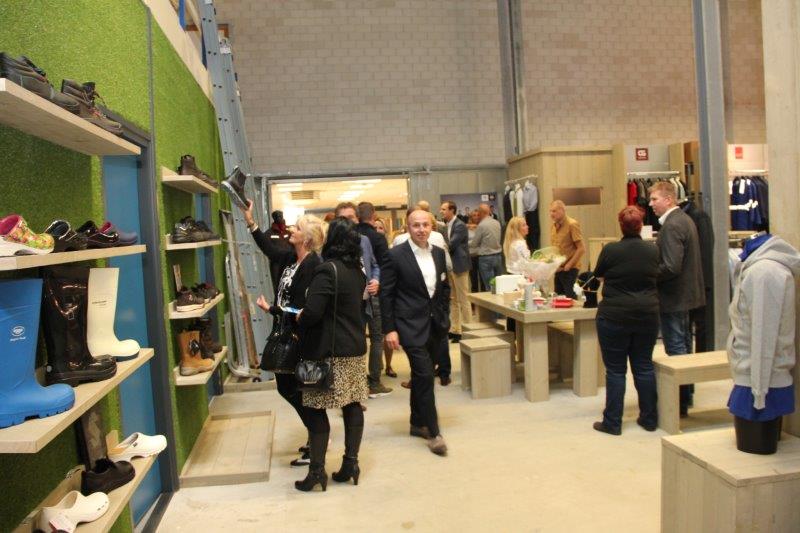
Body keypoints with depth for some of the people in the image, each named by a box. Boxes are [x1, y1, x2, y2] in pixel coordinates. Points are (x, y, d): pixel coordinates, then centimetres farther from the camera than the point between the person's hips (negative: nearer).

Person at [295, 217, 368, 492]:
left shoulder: (327, 270, -17)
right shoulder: (357, 270, 8)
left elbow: (312, 311, -25)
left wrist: (300, 318, -3)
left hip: (329, 351, -8)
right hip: (354, 347, 8)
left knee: (315, 408, 2)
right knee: (353, 404, 10)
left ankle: (317, 470, 6)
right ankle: (351, 463, 17)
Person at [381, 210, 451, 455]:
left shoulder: (439, 253, 7)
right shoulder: (396, 255, -10)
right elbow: (386, 294, -8)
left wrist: (445, 317, 11)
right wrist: (389, 329, -11)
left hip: (435, 324, 6)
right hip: (410, 325, -6)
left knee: (422, 375, 16)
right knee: (425, 374, -10)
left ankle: (417, 423, 31)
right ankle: (433, 432, 2)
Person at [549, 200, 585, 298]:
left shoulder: (572, 224, -10)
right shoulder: (553, 226, 12)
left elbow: (582, 249, -14)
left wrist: (569, 265, -15)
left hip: (569, 269, -7)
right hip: (557, 269, 7)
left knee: (570, 297, -8)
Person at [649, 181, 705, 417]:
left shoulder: (671, 226, -20)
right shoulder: (685, 219, 11)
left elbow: (670, 267, -26)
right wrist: (651, 269, 11)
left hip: (673, 298, -10)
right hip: (686, 294, 10)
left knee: (676, 351, -2)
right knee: (684, 346, 18)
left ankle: (680, 404, 6)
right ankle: (686, 395, 30)